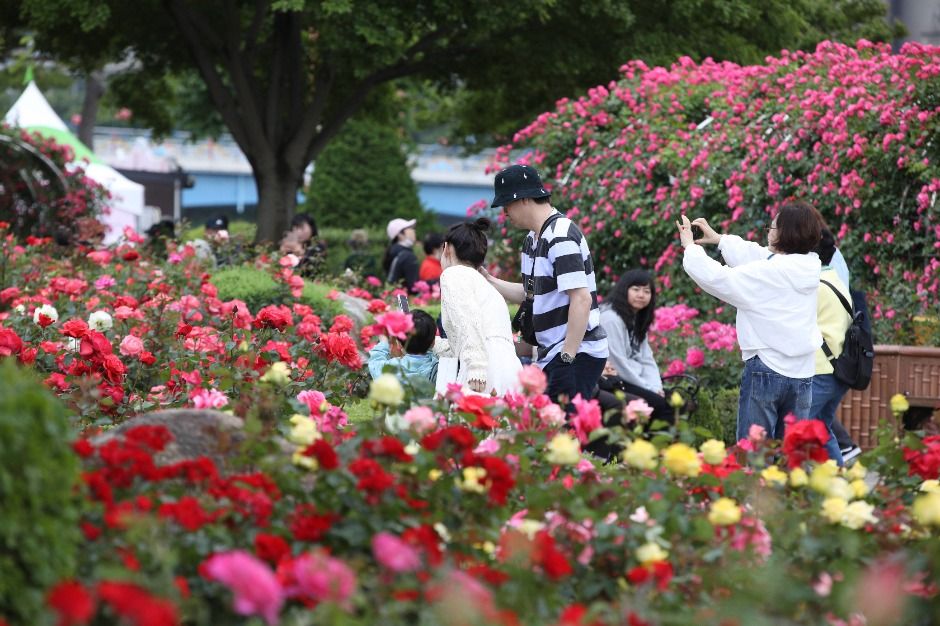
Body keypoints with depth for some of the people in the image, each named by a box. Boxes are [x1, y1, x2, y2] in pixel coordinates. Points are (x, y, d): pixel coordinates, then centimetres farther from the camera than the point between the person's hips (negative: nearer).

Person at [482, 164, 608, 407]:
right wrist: (487, 280, 18)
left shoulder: (561, 237, -16)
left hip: (578, 354, -10)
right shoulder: (533, 239, 14)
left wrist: (567, 357, -23)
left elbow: (581, 298, -22)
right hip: (550, 356, 10)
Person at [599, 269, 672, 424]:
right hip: (613, 383, -9)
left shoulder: (637, 320, 17)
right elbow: (619, 364, -18)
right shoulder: (611, 318, -14)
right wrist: (649, 388, -13)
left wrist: (656, 387, -8)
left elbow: (647, 360, 10)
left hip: (632, 381, 9)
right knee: (661, 404, -22)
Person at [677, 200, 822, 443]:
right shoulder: (808, 267, 6)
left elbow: (716, 278, -12)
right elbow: (756, 255, 19)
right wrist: (718, 238, 28)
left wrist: (690, 246, 4)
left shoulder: (768, 273, -15)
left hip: (766, 370, -7)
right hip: (801, 374, 7)